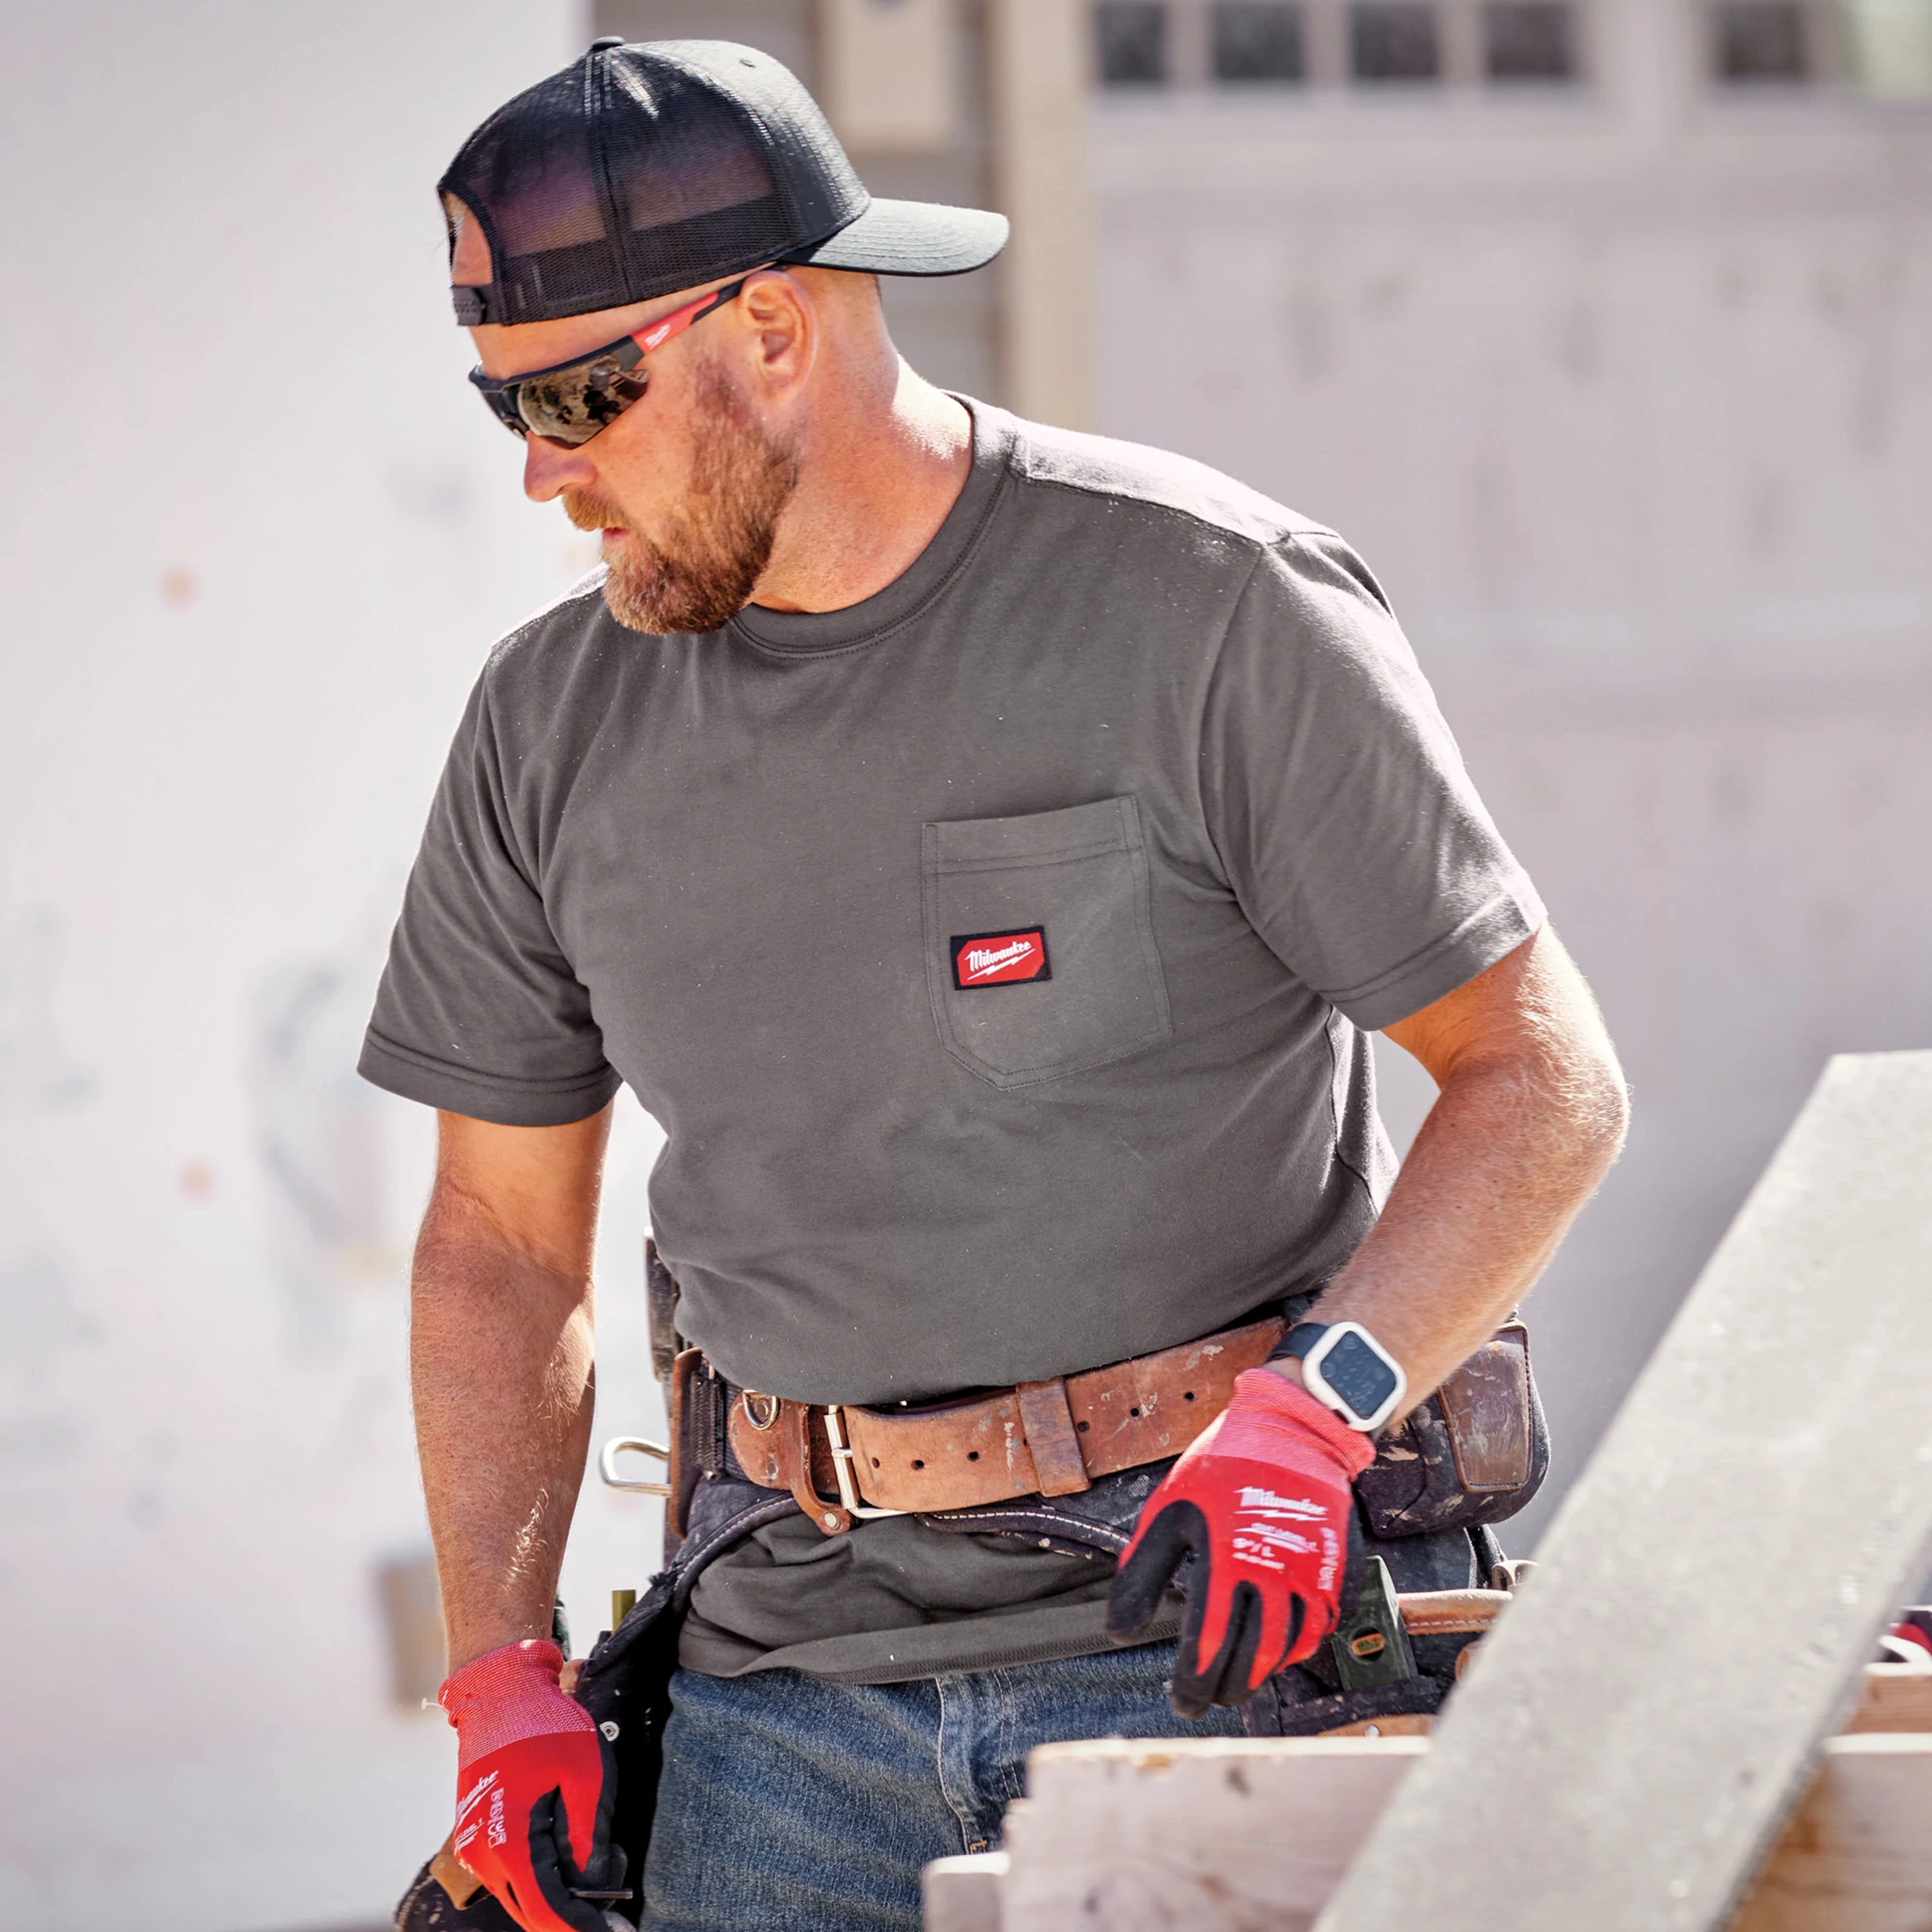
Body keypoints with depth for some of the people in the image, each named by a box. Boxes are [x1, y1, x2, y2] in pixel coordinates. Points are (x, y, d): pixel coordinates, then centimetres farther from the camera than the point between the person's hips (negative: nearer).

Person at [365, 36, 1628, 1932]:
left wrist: (1309, 1413, -22)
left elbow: (1544, 1080, -7)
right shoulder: (557, 716, 5)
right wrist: (501, 1681, 4)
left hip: (1208, 1638, -4)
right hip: (788, 1669, 4)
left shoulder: (1215, 608, -9)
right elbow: (501, 1243, 14)